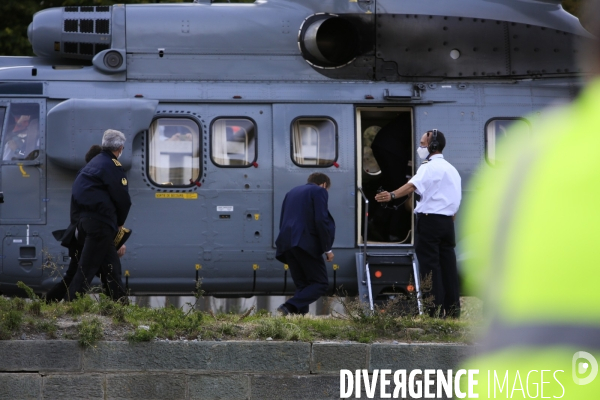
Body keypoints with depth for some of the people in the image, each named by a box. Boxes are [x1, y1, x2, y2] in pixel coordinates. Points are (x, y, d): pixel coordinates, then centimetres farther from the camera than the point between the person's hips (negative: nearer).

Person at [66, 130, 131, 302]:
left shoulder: (94, 163, 18)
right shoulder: (112, 166, -11)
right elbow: (122, 199, -13)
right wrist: (120, 222, 6)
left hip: (88, 219, 10)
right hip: (101, 222, -10)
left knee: (112, 266, 16)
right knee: (88, 266, -8)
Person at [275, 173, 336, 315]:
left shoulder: (292, 192, 26)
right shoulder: (319, 191, 3)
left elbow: (282, 222, 22)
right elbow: (321, 220, -9)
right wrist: (327, 248, -5)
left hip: (287, 243, 7)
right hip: (306, 243, -7)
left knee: (302, 285, 13)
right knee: (321, 283, -3)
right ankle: (290, 307, -21)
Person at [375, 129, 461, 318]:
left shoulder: (430, 167, -9)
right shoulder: (451, 169, 21)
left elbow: (414, 184, -29)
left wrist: (392, 195, -44)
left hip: (430, 219, -9)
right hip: (447, 221, 9)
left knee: (429, 266, -7)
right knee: (448, 265, 9)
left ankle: (435, 311, -11)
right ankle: (452, 309, 9)